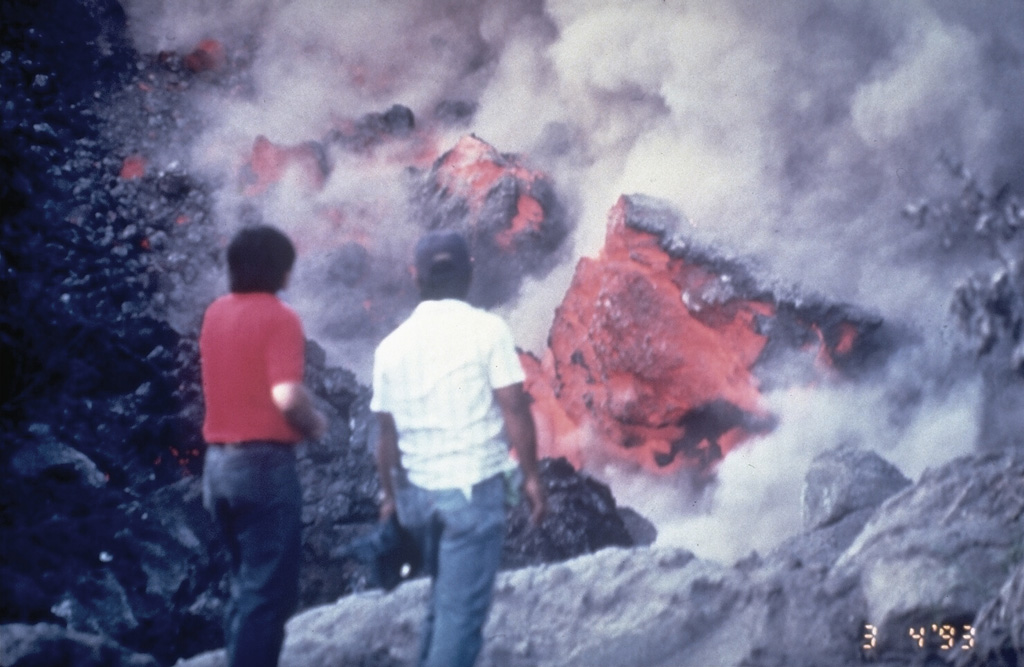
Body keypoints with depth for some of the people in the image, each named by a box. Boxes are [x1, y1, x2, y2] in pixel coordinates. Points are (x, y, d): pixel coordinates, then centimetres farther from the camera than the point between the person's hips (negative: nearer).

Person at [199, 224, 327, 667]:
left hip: (218, 461, 8)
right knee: (269, 592, -3)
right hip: (264, 462, -8)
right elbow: (287, 396, -22)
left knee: (247, 586, 19)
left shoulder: (216, 314, 10)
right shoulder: (278, 317, -12)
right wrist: (315, 424, -3)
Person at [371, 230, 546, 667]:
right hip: (474, 486, -5)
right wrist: (531, 475, -1)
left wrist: (389, 495, 20)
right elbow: (514, 409, -11)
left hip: (416, 490, 5)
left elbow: (386, 432, 8)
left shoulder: (392, 344, 3)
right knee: (463, 609, -3)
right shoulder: (486, 329, -8)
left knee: (445, 598, 23)